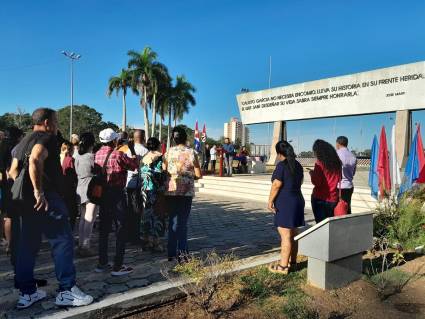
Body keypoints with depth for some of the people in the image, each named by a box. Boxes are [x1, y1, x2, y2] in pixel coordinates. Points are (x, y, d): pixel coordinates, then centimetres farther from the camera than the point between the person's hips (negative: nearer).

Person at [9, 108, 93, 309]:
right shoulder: (46, 138, -9)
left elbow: (13, 170, 16)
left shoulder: (23, 142, 20)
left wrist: (25, 191, 15)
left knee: (27, 245, 12)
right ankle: (66, 290, -1)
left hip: (26, 199, 10)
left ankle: (27, 292, 20)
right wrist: (38, 191, -26)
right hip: (46, 199, -10)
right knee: (63, 241, -4)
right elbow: (35, 160, -27)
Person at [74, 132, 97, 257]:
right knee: (89, 219, -4)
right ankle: (85, 247, -3)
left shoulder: (78, 156, 8)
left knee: (83, 219, 14)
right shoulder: (91, 156, -14)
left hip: (80, 188, 8)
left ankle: (81, 245, 20)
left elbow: (77, 172, 14)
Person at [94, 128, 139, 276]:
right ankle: (118, 266, 3)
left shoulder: (97, 154, 4)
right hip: (117, 194, -7)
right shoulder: (118, 154, -15)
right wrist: (133, 152, 13)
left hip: (102, 193, 7)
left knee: (104, 229, 15)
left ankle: (102, 263, 22)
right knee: (122, 230, 1)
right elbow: (134, 165, -5)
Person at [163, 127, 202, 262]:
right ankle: (182, 253, 7)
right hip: (186, 191, -2)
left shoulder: (168, 152, -1)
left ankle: (171, 253, 18)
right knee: (183, 222, 6)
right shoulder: (191, 153, -5)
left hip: (171, 191, 2)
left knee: (172, 221, 12)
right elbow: (198, 175, -4)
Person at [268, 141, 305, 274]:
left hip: (284, 203, -8)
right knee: (293, 234, 15)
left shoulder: (281, 165, -14)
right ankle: (293, 262, 24)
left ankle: (283, 266, 1)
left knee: (285, 236, -5)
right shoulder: (297, 165, 11)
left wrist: (270, 201, -10)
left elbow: (276, 185, -17)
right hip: (298, 201, 9)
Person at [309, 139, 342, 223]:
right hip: (333, 199, 6)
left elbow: (316, 182, -16)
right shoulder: (336, 162, 4)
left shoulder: (319, 163, -13)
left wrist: (312, 174, 2)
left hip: (320, 198, -5)